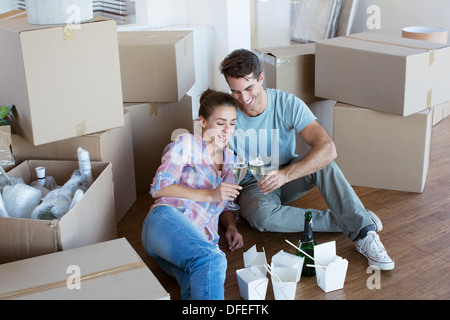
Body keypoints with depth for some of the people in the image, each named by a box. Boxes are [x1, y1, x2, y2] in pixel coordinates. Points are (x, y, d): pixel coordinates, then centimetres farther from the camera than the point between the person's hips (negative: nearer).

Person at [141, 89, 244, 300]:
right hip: (168, 219, -4)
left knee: (199, 284, -35)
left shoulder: (231, 160, 28)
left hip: (203, 239, 5)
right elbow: (158, 188, 0)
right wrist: (210, 195, -5)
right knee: (211, 259, -39)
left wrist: (231, 228, 12)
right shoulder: (186, 144, 11)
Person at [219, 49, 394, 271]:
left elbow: (328, 148, -30)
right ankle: (345, 222, -22)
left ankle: (364, 233, -30)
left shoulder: (288, 104, -18)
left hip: (288, 180, 1)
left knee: (322, 162, -31)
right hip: (251, 186, 0)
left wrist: (285, 174, -45)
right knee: (262, 216, -36)